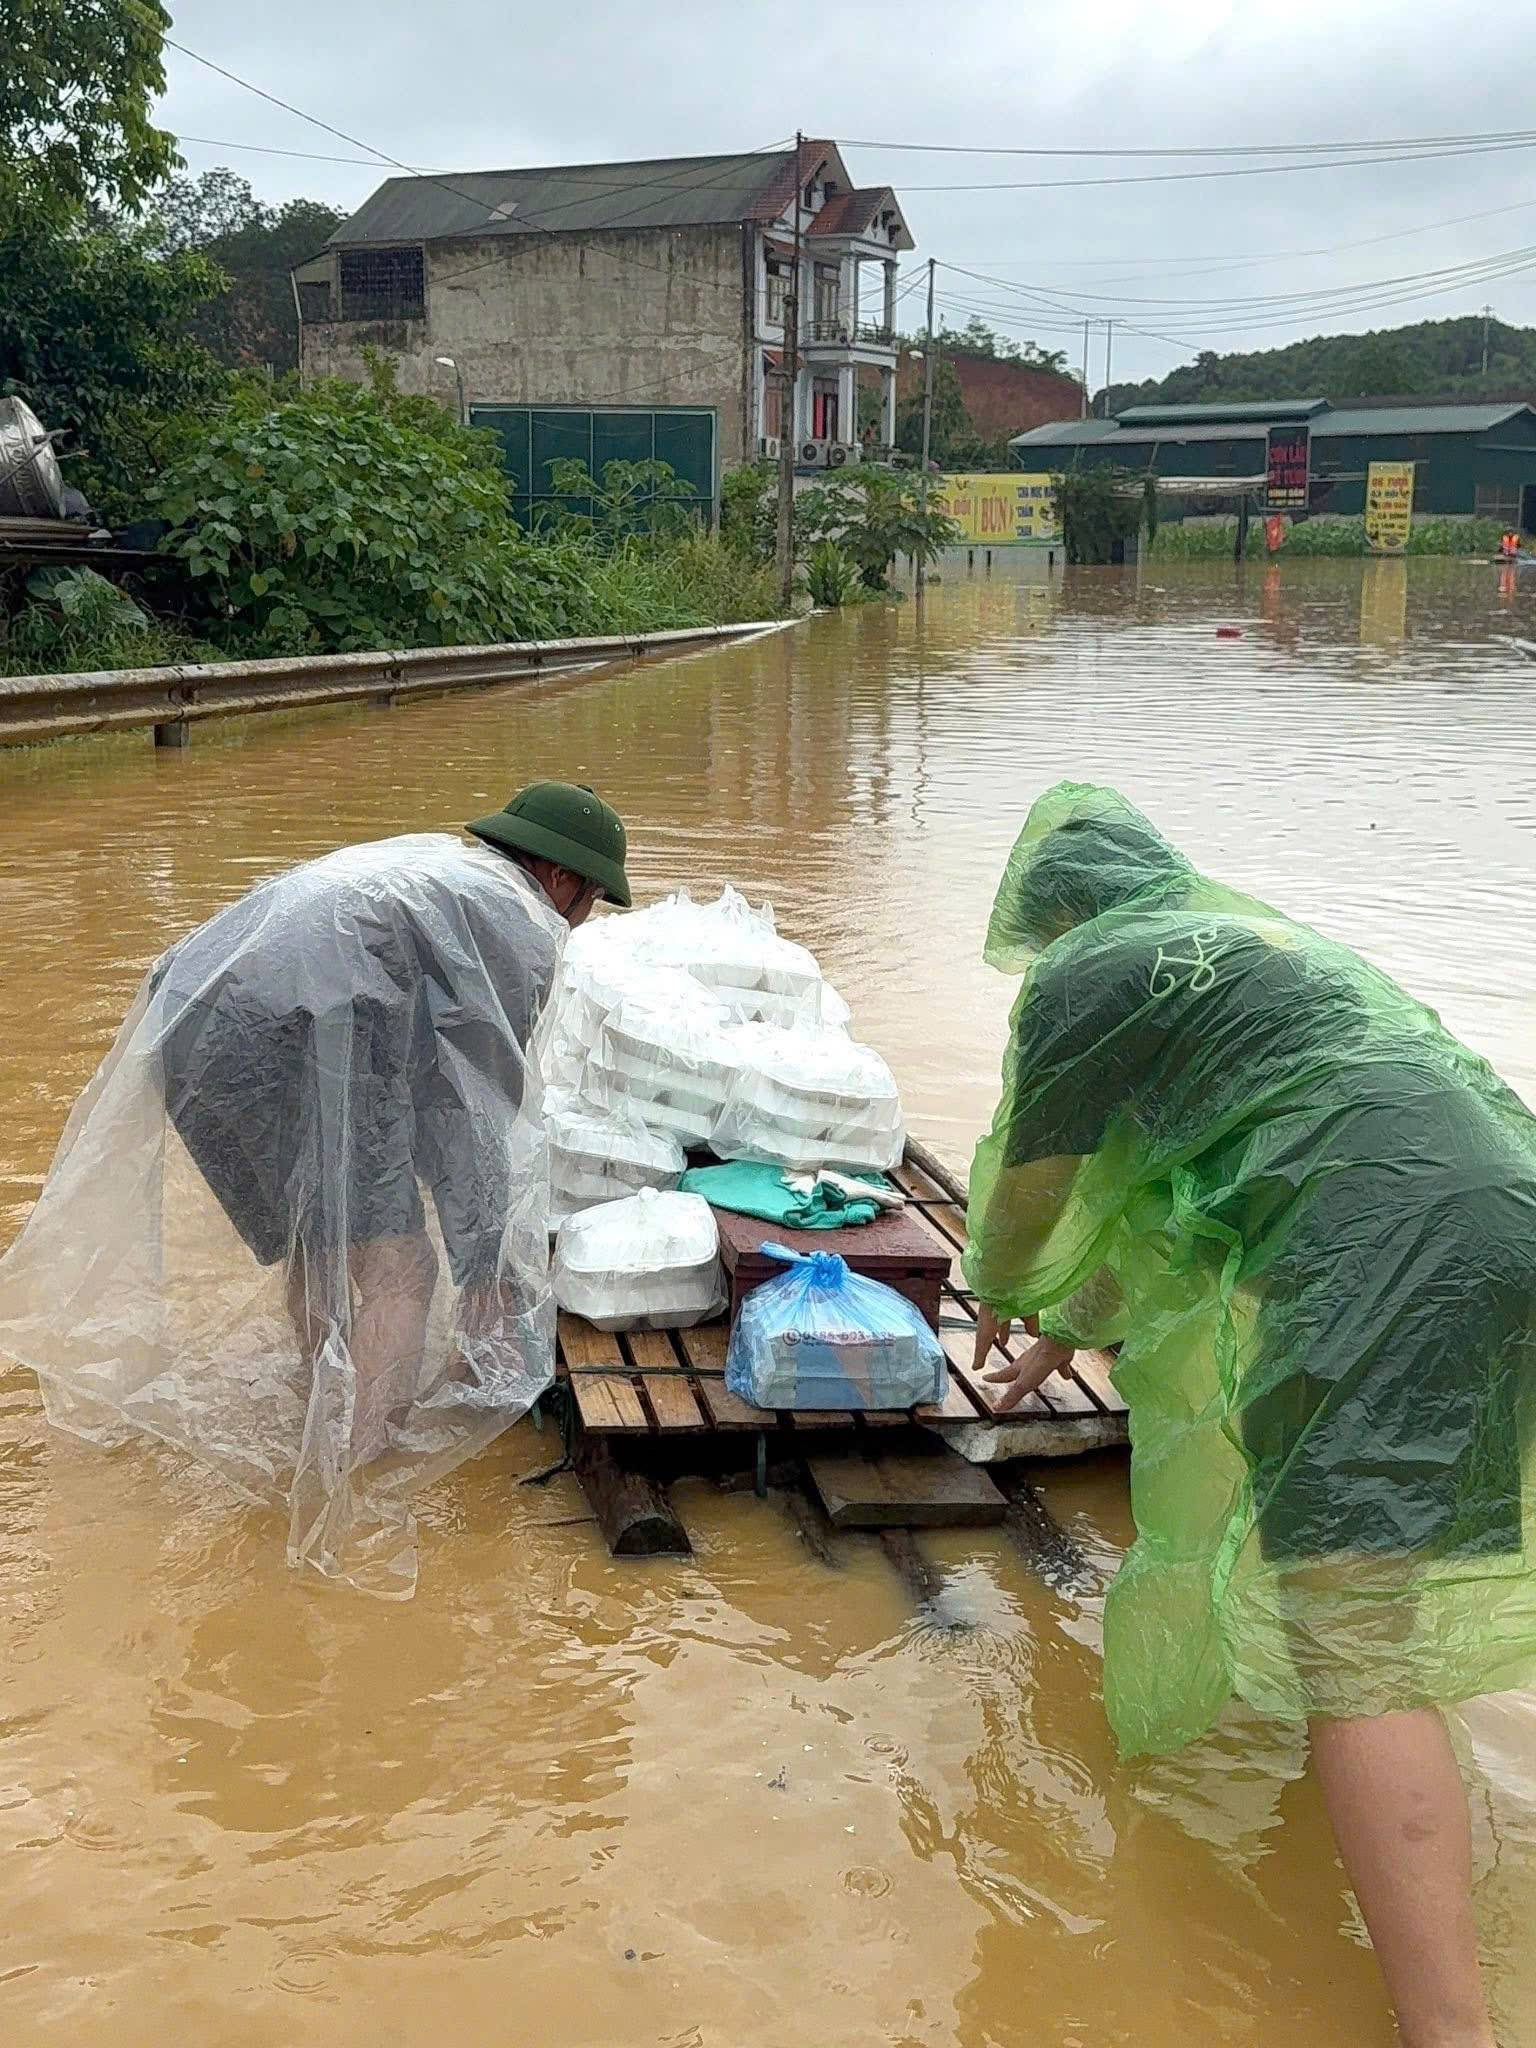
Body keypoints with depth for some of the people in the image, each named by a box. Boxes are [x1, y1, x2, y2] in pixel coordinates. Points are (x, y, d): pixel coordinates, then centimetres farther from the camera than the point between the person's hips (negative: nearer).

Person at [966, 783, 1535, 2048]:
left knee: (1354, 1645, -13)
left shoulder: (1089, 973, 6)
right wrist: (1080, 1328, 50)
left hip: (1395, 1265, -9)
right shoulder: (1266, 943, 33)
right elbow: (1162, 1189, 41)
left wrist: (1000, 1298, 38)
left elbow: (1030, 1192, 16)